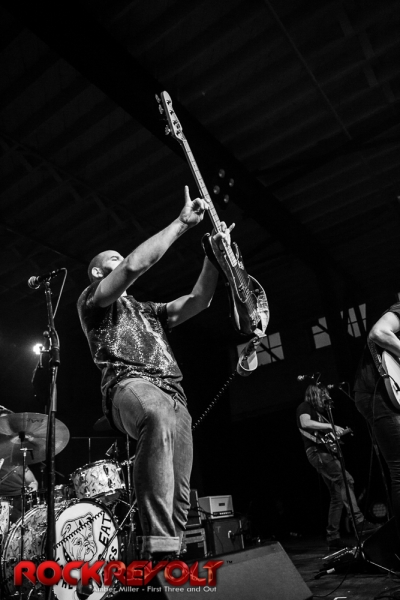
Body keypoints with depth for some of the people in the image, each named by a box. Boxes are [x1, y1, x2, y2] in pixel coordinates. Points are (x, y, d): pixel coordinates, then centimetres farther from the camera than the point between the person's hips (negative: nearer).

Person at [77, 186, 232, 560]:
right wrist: (182, 222, 1)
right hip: (129, 384, -7)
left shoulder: (148, 311, 35)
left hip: (173, 395, 8)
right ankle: (158, 550, -46)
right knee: (158, 419, -42)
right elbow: (137, 264, -4)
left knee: (179, 493, -3)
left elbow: (198, 300, 25)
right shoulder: (92, 300, 14)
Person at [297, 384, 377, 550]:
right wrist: (331, 426, -22)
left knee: (337, 496, 4)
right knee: (345, 480, -24)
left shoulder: (320, 411, 26)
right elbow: (305, 423, -21)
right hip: (316, 451, -9)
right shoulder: (304, 407, 0)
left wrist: (339, 432, 11)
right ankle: (360, 522, -27)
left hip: (326, 451, 10)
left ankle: (333, 537, 5)